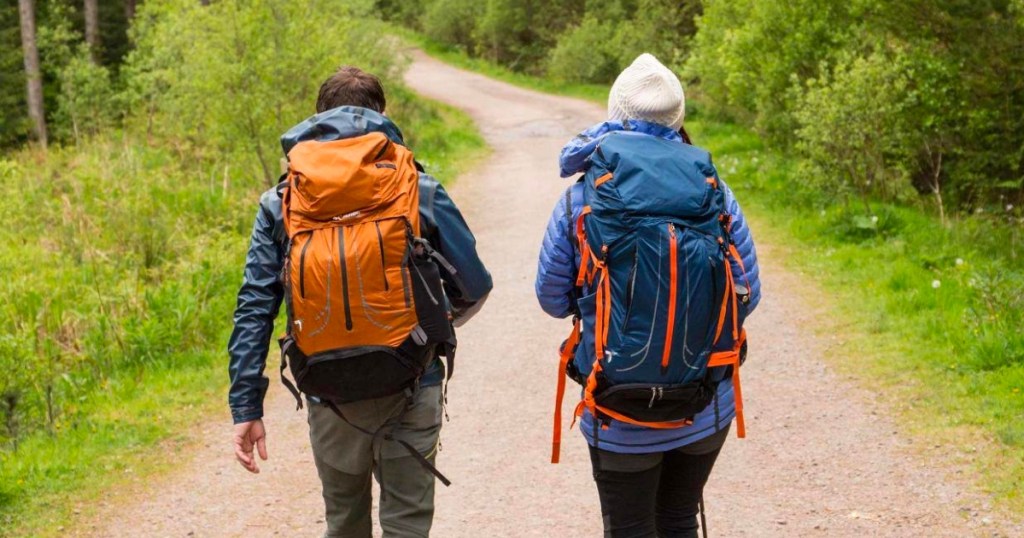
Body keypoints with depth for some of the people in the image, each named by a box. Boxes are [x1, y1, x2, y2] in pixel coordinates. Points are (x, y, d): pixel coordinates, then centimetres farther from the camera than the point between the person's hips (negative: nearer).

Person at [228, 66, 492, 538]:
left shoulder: (279, 203, 3)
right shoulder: (418, 189, -2)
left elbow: (253, 310, -2)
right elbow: (474, 286, 2)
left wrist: (246, 409, 0)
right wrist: (440, 321, 24)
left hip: (330, 397, 2)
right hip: (410, 392, -2)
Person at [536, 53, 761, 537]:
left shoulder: (580, 199, -9)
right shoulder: (716, 193, -5)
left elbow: (552, 299, -2)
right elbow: (747, 296, -1)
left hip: (620, 418, -2)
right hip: (708, 411, 2)